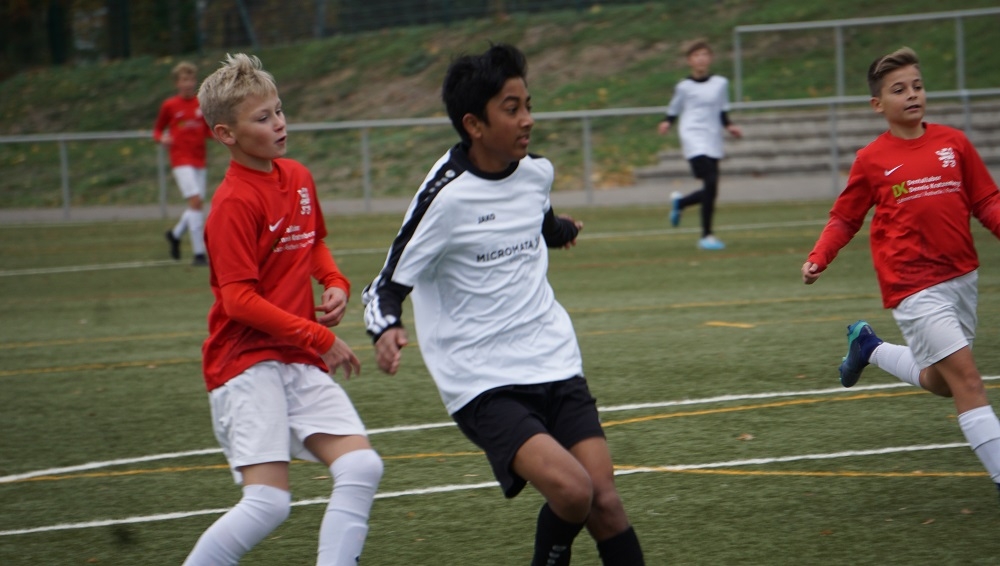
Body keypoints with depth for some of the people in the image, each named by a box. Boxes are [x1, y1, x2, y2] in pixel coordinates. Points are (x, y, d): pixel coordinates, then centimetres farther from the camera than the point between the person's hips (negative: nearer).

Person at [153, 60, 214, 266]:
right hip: (181, 160, -5)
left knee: (197, 205, 8)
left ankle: (175, 234, 38)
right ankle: (199, 253, -15)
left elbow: (208, 131, 14)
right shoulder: (169, 106, -2)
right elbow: (157, 130, 8)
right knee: (196, 201, -17)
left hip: (199, 160, 5)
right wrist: (162, 138, -14)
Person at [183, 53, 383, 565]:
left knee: (361, 468, -8)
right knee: (268, 502, -16)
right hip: (247, 364, -8)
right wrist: (319, 337, -15)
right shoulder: (234, 203, -15)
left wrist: (335, 283, 7)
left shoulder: (298, 178, 10)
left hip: (301, 367, 8)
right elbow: (238, 299, -18)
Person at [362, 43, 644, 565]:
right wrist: (386, 330, -33)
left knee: (604, 501, -6)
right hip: (483, 384, -6)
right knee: (571, 489, -23)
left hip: (554, 364, 6)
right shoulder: (446, 197, -16)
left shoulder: (538, 172, 4)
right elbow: (388, 285, -12)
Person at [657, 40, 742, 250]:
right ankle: (706, 235, -12)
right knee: (711, 183, -20)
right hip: (694, 139, -5)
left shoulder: (721, 83, 11)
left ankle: (679, 202, 37)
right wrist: (667, 122, -8)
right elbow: (673, 110, 10)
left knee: (711, 191, 4)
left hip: (714, 143, 5)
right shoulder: (684, 87, 1)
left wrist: (729, 126, 5)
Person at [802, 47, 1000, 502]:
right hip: (914, 287, -5)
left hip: (961, 276, 5)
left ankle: (868, 347, 40)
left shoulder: (953, 143, 4)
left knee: (939, 381, 17)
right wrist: (818, 259, -7)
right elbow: (844, 219, 7)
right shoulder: (871, 160, -3)